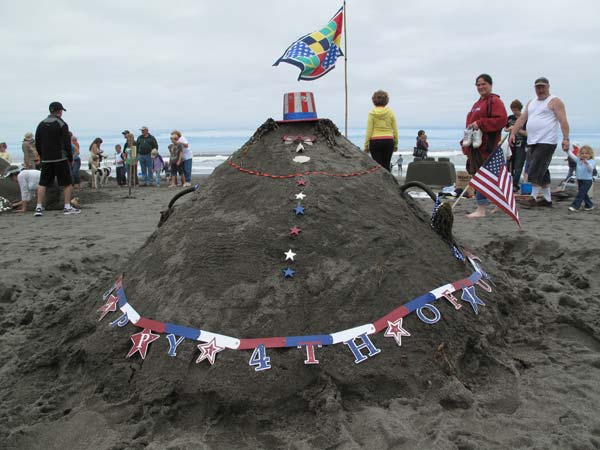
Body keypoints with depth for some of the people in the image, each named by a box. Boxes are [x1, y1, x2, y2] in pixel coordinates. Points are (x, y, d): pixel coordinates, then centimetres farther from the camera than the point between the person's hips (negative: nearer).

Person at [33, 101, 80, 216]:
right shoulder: (62, 124, -6)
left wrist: (42, 156, 20)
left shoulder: (41, 124, 10)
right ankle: (67, 207, 1)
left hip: (46, 159, 5)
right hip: (61, 159, -5)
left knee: (42, 183, 9)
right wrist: (70, 158, -3)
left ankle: (39, 207, 5)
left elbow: (37, 143, 13)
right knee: (67, 183, 3)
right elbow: (67, 143, -10)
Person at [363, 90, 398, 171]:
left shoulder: (372, 113, -3)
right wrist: (396, 144, 14)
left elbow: (369, 131, -5)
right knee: (386, 165, 9)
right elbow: (395, 130, 4)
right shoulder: (390, 112, 3)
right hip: (388, 141, 2)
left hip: (375, 141, -2)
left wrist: (366, 145, 1)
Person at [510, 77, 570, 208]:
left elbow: (563, 121, -10)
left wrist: (566, 139, -19)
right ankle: (547, 199, 18)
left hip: (547, 142, -8)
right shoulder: (531, 103, 19)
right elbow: (521, 119, 15)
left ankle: (534, 198, -8)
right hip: (533, 142, 8)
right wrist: (513, 133, 3)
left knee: (537, 170, -13)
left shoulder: (554, 102, -3)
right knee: (541, 171, 11)